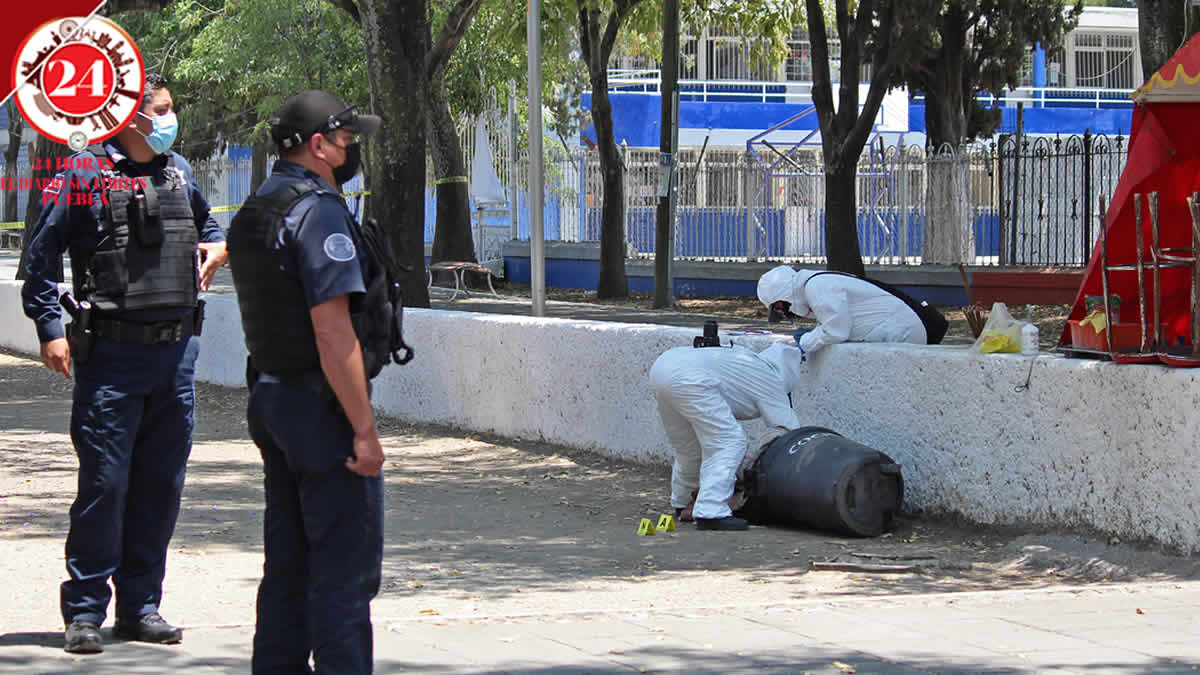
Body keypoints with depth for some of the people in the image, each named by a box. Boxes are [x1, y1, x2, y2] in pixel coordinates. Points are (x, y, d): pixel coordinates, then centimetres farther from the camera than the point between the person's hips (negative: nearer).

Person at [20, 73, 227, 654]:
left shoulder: (178, 171, 12)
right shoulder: (86, 173, -5)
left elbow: (207, 223, 32)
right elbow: (43, 255, -4)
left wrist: (218, 248, 10)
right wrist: (50, 329, -10)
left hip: (175, 349, 6)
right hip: (111, 354, -6)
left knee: (161, 482, 8)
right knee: (104, 481, -6)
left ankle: (140, 605, 17)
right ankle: (85, 610, 2)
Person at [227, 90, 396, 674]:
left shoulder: (252, 213, 12)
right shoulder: (318, 211, -17)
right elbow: (332, 331, -23)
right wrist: (364, 429, -21)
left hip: (270, 399, 10)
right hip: (321, 406, -10)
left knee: (288, 560, 14)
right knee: (345, 567, -5)